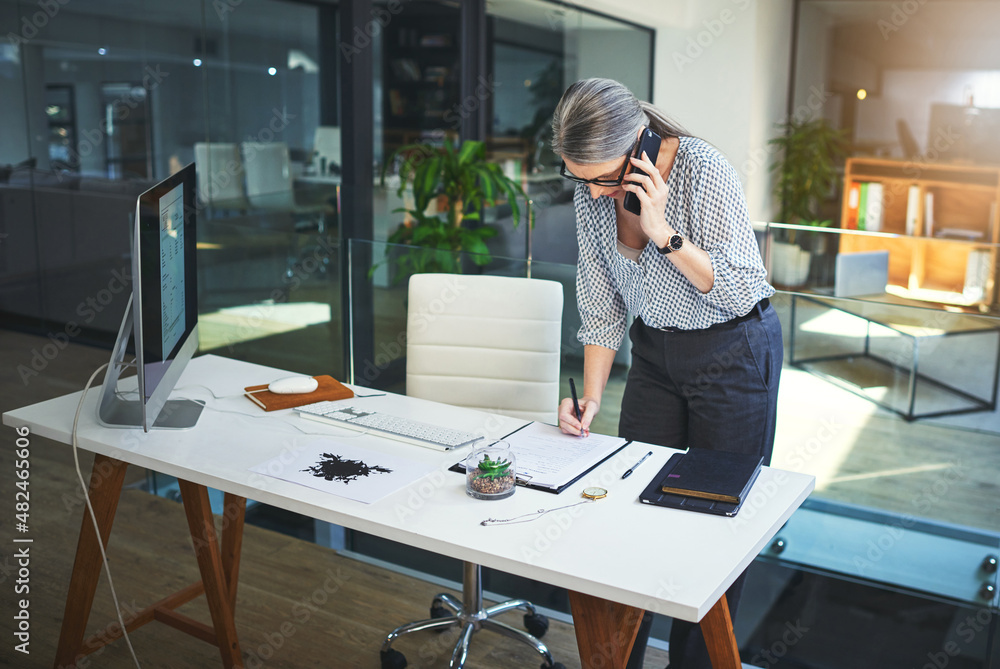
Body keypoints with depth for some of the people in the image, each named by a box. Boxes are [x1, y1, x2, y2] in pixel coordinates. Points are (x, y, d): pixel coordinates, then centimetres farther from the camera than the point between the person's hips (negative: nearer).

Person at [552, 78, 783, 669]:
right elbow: (601, 305, 0)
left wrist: (663, 232, -32)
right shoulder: (593, 195, -7)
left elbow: (741, 292, -22)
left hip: (734, 351, -5)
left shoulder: (704, 170, -24)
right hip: (654, 352, 5)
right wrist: (590, 398, -7)